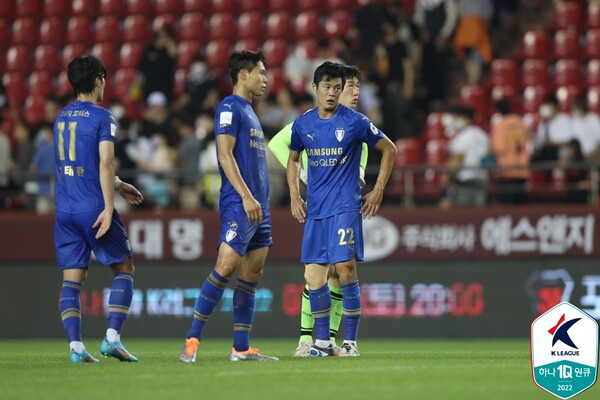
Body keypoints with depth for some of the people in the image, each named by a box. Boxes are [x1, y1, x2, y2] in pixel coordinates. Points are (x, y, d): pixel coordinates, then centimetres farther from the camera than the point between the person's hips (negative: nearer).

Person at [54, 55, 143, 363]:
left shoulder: (62, 117, 15)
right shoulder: (102, 117, -7)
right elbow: (105, 164, -16)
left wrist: (118, 185, 30)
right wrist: (109, 207, -17)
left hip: (65, 210, 6)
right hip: (94, 208, -6)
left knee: (71, 279, 4)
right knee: (124, 268, 7)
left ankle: (75, 346, -7)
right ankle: (112, 337, -6)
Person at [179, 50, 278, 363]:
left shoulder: (249, 111, 21)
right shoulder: (230, 107, -6)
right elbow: (225, 155, -15)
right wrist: (246, 196, -21)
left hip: (257, 205, 9)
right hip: (238, 204, -9)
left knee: (252, 274, 7)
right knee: (226, 267, -15)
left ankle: (241, 348, 8)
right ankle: (192, 340, -13)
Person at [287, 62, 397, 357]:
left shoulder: (355, 122, -4)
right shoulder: (302, 125, 7)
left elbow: (389, 150, 5)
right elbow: (293, 159, 23)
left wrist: (377, 192, 2)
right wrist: (294, 196, 12)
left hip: (345, 207, -4)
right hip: (314, 210, 4)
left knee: (345, 270, -11)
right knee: (313, 277, 1)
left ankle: (350, 342, -3)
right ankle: (322, 342, 12)